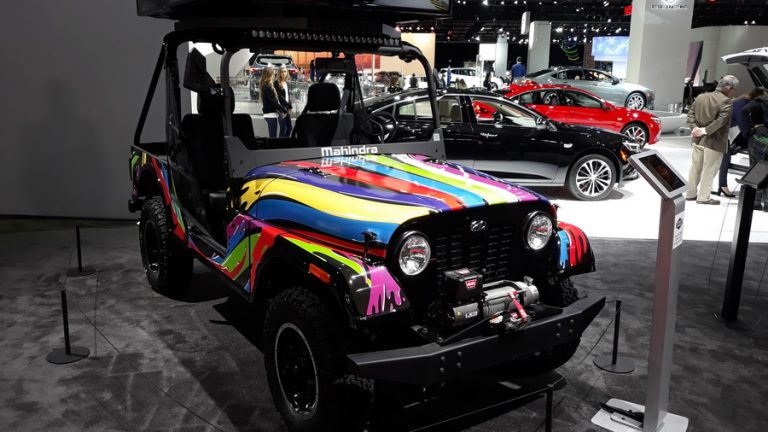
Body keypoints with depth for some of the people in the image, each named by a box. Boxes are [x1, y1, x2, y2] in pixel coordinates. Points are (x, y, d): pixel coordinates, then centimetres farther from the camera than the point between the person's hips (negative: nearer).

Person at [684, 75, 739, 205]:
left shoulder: (700, 97, 6)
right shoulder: (726, 101, -16)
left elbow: (690, 113, 4)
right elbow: (721, 121, -24)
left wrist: (694, 128, -6)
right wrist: (705, 130, -18)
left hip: (698, 139, 7)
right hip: (714, 142, -7)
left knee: (695, 167, 15)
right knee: (709, 170, 3)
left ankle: (690, 193, 22)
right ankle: (703, 197, 8)